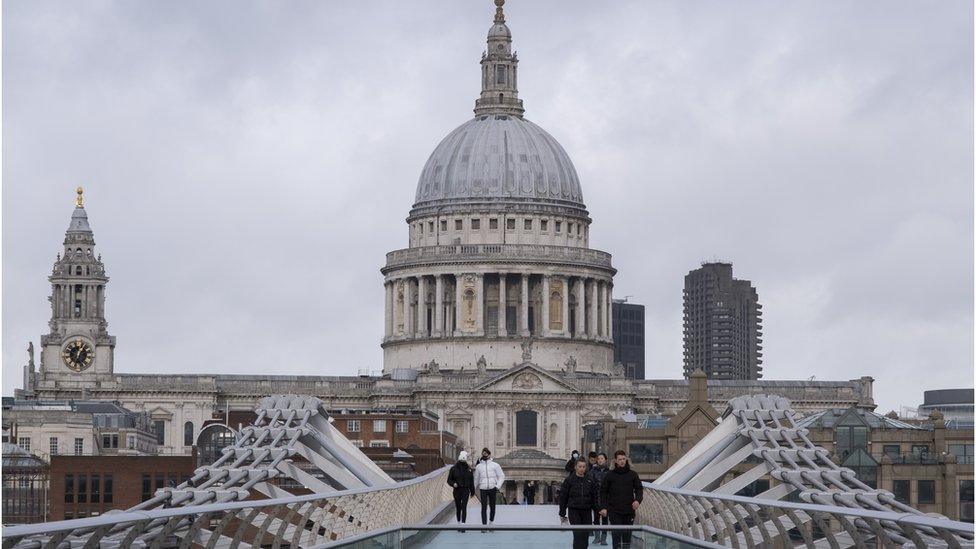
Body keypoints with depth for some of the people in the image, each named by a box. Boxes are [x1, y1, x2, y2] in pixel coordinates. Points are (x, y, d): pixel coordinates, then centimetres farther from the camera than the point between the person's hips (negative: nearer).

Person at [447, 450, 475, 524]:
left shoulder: (469, 469, 4)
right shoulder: (453, 469, 2)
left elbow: (471, 481, 9)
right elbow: (449, 480, 6)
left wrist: (472, 492, 10)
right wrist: (453, 484, -15)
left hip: (465, 490, -1)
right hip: (457, 490, 1)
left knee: (464, 507, -12)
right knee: (458, 507, 10)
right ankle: (459, 522, 28)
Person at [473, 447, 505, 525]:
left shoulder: (495, 465, 3)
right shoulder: (478, 466, 7)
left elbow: (501, 476, 4)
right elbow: (476, 478, 16)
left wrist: (498, 486, -8)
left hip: (492, 488, 0)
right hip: (483, 489, 0)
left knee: (492, 506, 9)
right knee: (484, 507, -6)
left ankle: (491, 521, 30)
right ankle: (484, 524, -6)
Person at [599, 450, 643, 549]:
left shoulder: (632, 474, 6)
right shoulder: (610, 475, 2)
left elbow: (639, 489, 7)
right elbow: (603, 492, 5)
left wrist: (637, 500, -13)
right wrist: (603, 507, -5)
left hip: (629, 511, 2)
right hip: (614, 511, -2)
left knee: (627, 536, 7)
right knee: (616, 535, -9)